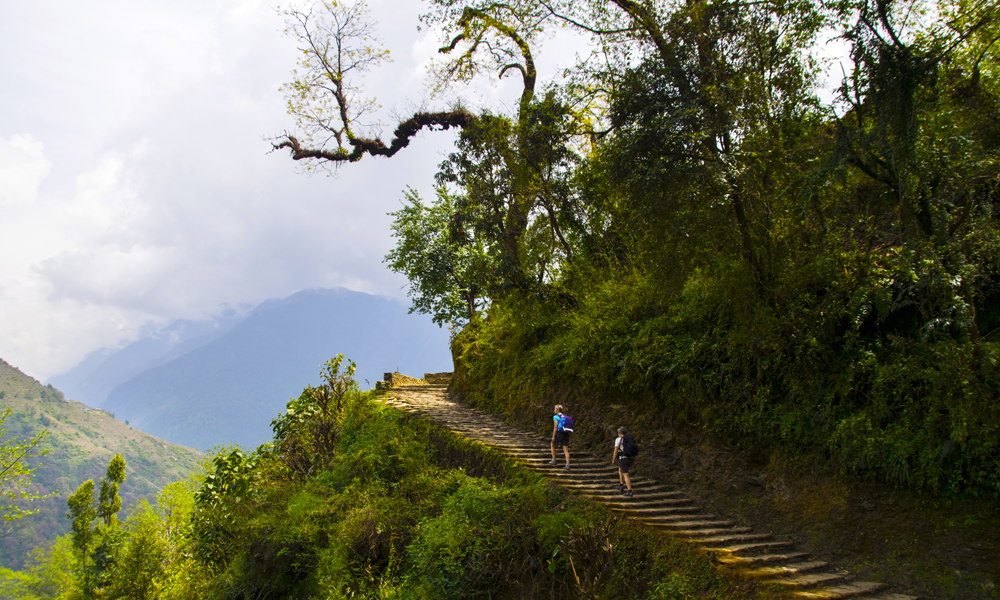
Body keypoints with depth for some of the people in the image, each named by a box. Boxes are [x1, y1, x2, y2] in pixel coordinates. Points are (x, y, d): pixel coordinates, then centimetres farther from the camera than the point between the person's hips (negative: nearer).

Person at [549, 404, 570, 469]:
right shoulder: (565, 417, 19)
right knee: (566, 450, 0)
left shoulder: (555, 417, -3)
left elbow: (555, 427, -12)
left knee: (553, 445, 21)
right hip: (566, 435, 5)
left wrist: (553, 436, -12)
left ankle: (554, 460, 21)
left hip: (559, 433, -5)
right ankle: (567, 465, -12)